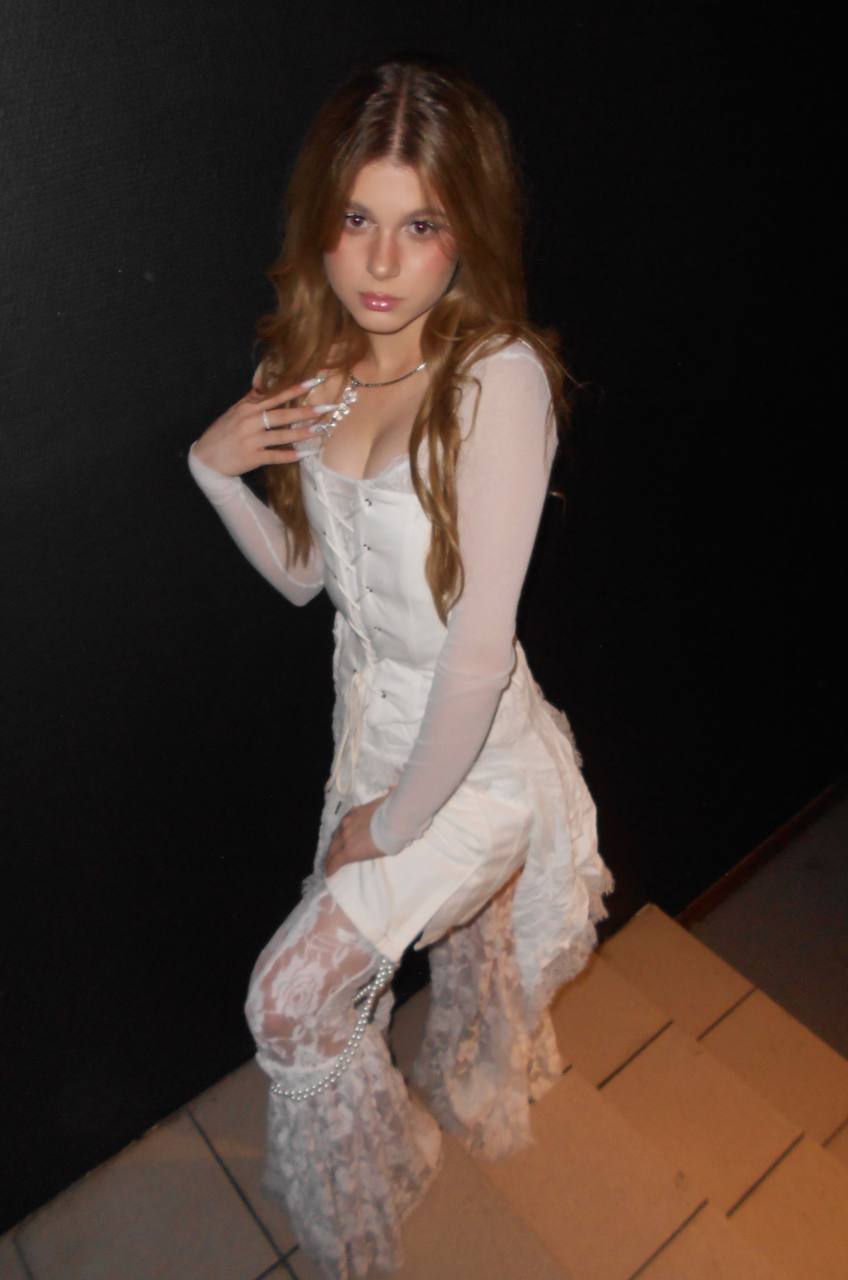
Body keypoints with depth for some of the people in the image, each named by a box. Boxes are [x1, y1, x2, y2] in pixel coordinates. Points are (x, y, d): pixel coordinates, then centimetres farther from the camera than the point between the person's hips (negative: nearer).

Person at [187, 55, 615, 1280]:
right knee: (462, 935, 29)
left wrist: (399, 818, -16)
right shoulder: (315, 365, -4)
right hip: (370, 724, 6)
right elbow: (303, 574, 4)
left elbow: (480, 642, -25)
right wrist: (214, 466, -12)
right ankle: (489, 1100, 64)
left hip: (474, 763, -6)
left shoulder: (500, 375, -25)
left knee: (291, 999, 1)